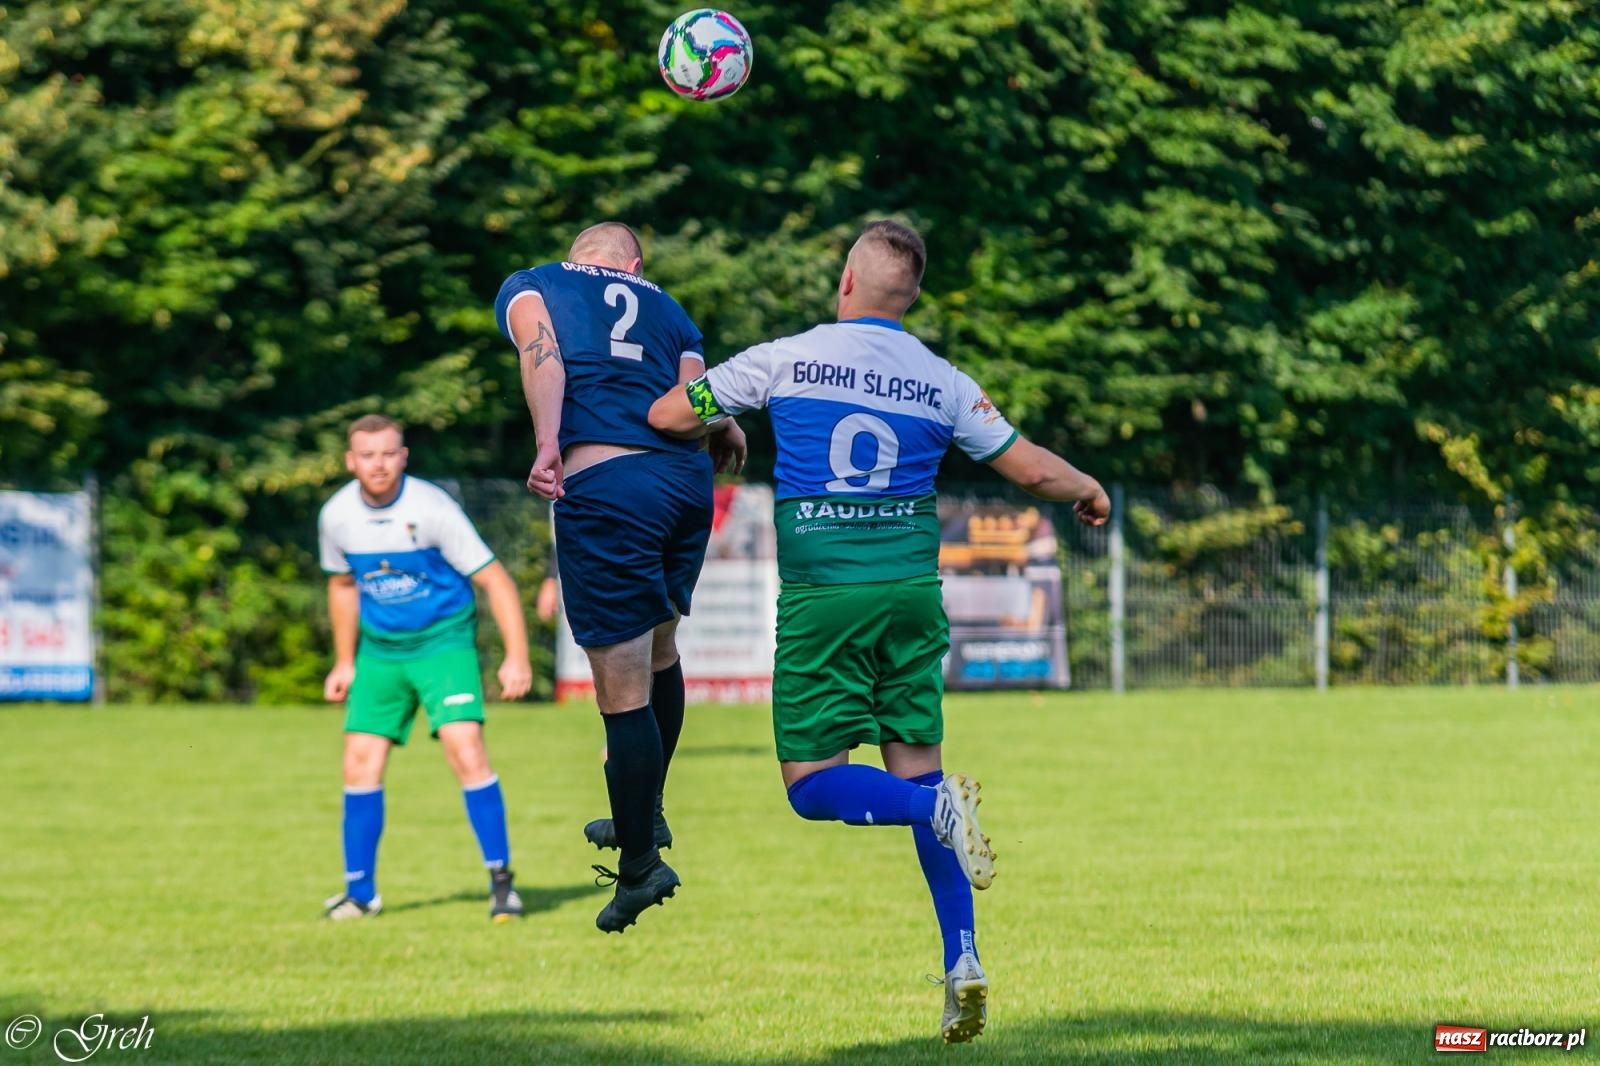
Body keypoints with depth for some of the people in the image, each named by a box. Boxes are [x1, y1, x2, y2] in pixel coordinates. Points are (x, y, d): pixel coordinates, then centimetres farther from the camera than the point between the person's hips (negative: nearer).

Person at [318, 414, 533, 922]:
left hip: (443, 640, -4)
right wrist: (344, 662, 18)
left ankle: (501, 881, -11)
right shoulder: (337, 516, -4)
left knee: (465, 748, -19)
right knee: (361, 764, -1)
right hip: (379, 648, 4)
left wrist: (517, 657, -22)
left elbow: (494, 579, -15)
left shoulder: (432, 509, -19)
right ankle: (360, 892, 11)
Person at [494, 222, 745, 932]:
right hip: (688, 480, 5)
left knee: (622, 690, 1)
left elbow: (543, 355, -8)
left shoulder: (527, 287, 16)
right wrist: (728, 445, 21)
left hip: (603, 488, -5)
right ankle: (647, 817, 40)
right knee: (658, 643, 28)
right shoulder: (664, 307, 25)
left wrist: (548, 442, -20)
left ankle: (639, 867, 6)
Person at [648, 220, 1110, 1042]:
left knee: (812, 784, 3)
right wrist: (1089, 492, 32)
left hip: (822, 594, -3)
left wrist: (720, 433, 29)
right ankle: (962, 962, 0)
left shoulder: (784, 361, -1)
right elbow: (1031, 467, 10)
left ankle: (936, 805, -27)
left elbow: (667, 416, 6)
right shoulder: (940, 381, 4)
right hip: (912, 587, 3)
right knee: (914, 761, 10)